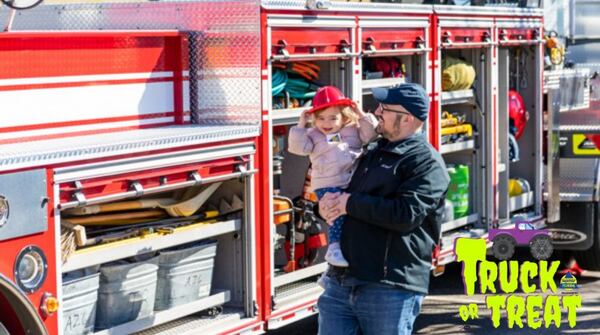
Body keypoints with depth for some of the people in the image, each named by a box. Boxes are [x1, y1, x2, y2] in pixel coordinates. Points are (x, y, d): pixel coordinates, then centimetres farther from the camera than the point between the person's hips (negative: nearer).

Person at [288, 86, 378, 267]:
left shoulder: (353, 129, 15)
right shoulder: (313, 135, 12)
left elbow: (371, 135, 6)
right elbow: (298, 147, -1)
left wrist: (363, 116, 0)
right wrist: (301, 126, -5)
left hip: (354, 183, 3)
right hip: (328, 185, -3)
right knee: (339, 212, -22)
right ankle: (334, 247, -19)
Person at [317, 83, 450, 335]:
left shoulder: (426, 162, -6)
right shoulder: (372, 152, 19)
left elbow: (407, 214, -21)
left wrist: (351, 203, -12)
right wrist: (326, 205, 4)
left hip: (389, 288, -7)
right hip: (340, 282, 7)